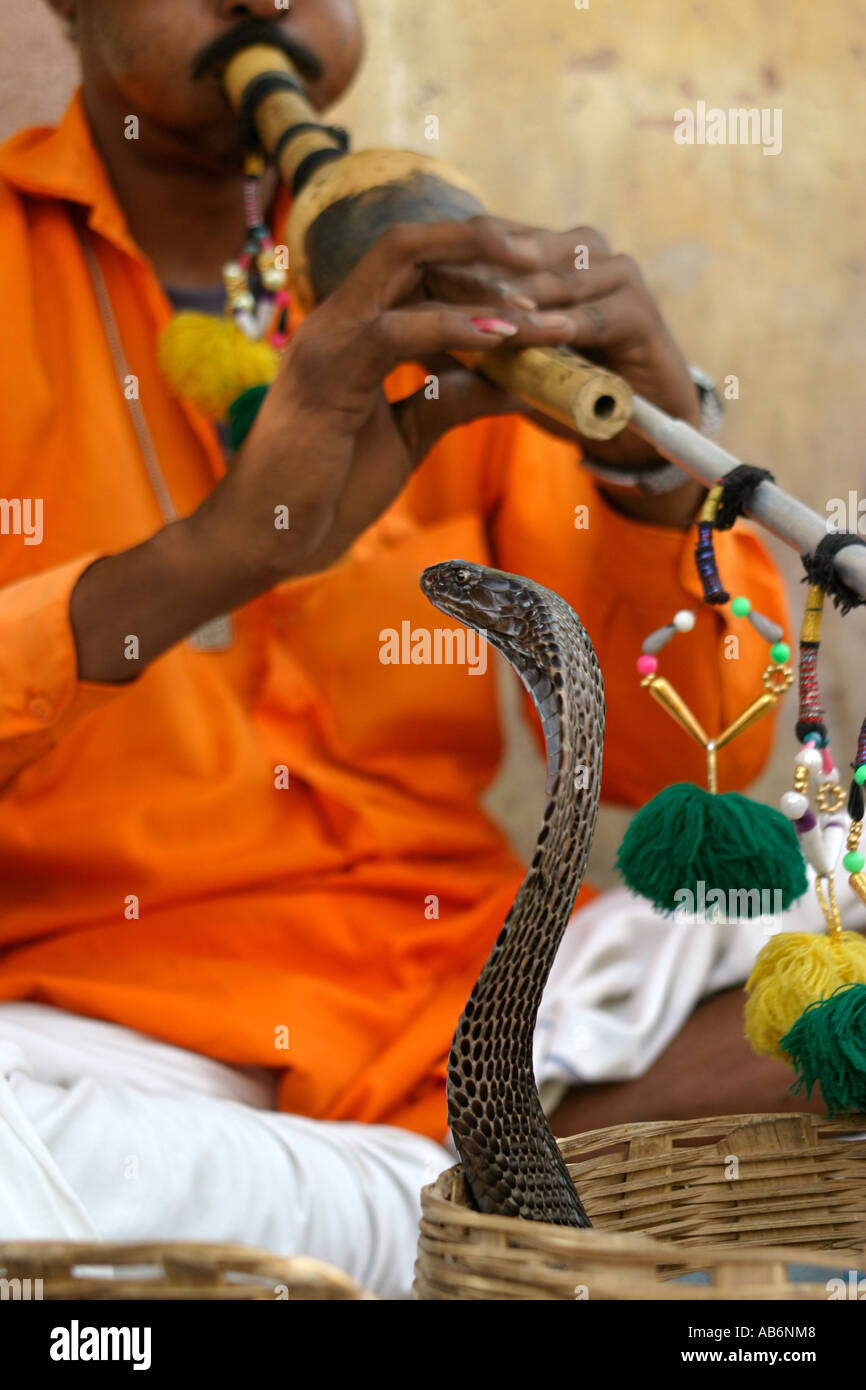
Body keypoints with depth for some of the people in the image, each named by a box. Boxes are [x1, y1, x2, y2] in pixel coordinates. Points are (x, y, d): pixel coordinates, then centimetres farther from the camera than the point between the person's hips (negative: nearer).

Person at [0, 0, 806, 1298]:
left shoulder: (454, 319, 13)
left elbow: (679, 761, 9)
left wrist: (654, 466, -10)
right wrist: (218, 548, -26)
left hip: (468, 994, 4)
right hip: (114, 1025, -3)